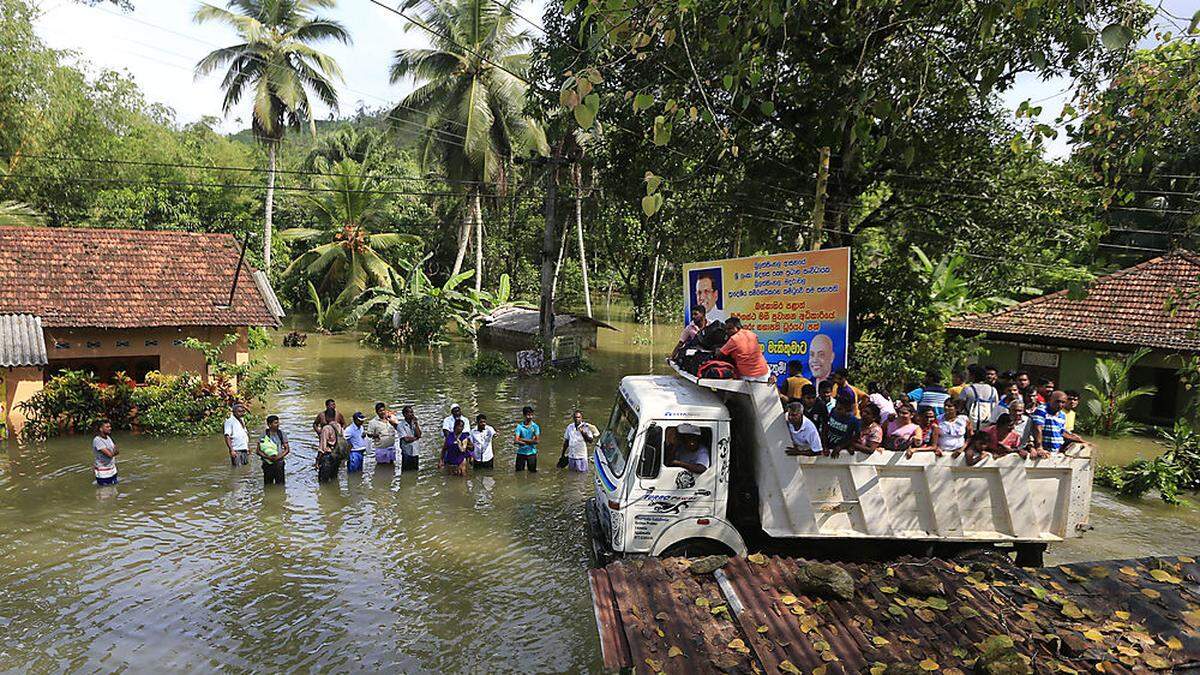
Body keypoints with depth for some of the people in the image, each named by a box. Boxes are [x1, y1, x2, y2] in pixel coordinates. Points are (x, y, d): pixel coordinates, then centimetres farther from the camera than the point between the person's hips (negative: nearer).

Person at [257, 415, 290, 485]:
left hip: (279, 463, 1)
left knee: (280, 485, 3)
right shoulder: (264, 435, -4)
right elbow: (258, 451, -3)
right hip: (268, 464, -1)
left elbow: (287, 449, 3)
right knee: (268, 485, 7)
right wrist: (268, 457, -18)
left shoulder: (282, 434, 1)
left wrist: (280, 456, -14)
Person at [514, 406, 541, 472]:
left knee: (533, 471, 8)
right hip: (521, 452, 0)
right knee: (519, 472, 8)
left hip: (532, 453, 0)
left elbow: (537, 440, -14)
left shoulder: (535, 426, -4)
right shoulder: (519, 426, -6)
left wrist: (522, 439, -16)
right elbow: (516, 440, -15)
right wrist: (531, 441, -22)